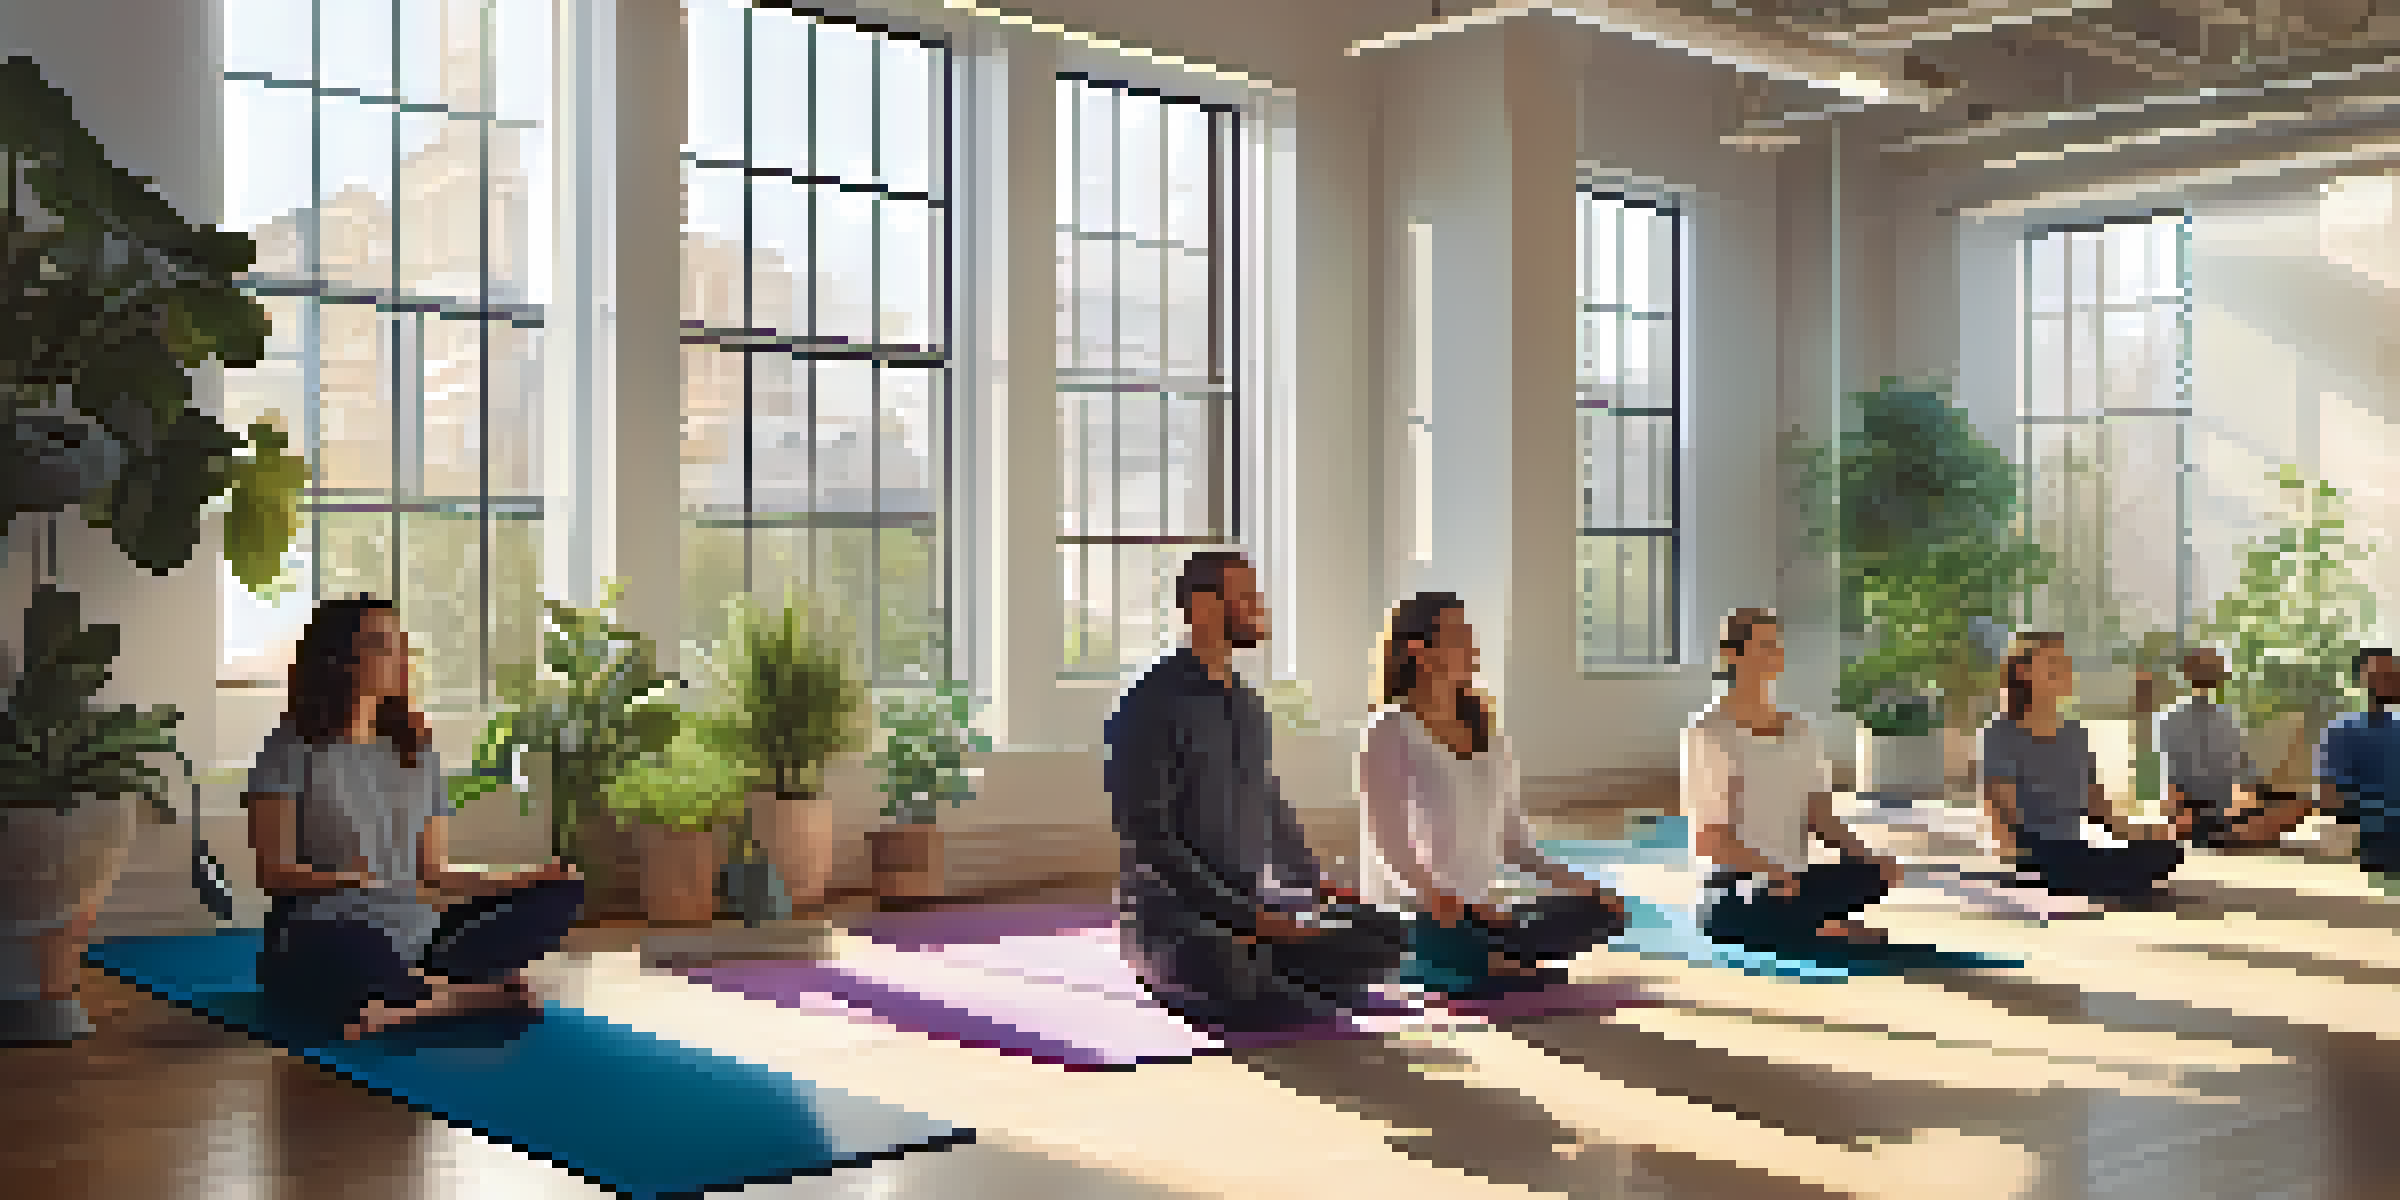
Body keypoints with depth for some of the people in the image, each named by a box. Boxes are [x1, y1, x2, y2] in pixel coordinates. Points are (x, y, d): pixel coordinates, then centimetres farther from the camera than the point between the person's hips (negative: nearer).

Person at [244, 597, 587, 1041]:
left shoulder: (417, 752, 18)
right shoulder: (293, 749, 2)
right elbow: (273, 872, -5)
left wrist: (525, 880, -1)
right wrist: (343, 878, -25)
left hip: (415, 942, 5)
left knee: (561, 894, -12)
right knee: (363, 949, -43)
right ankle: (480, 994, -16)